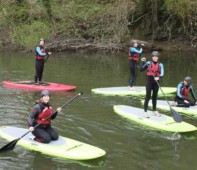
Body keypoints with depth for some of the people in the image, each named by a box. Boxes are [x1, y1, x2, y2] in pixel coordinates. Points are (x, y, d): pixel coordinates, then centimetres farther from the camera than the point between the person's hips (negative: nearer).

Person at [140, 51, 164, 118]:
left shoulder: (160, 65, 2)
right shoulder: (148, 63, -1)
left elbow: (162, 73, -10)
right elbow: (141, 69, -5)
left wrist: (158, 77, -29)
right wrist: (142, 62, -11)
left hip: (156, 81, 3)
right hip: (149, 81, -3)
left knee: (155, 96, 14)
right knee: (148, 96, -6)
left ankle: (154, 110, 27)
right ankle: (145, 112, -2)